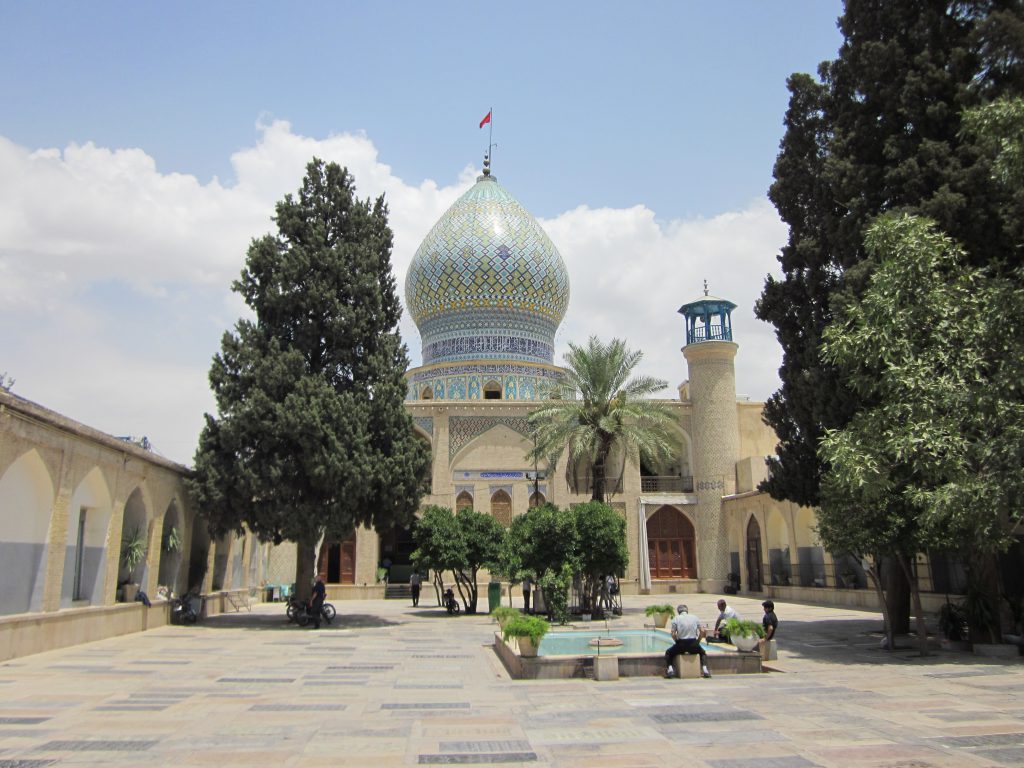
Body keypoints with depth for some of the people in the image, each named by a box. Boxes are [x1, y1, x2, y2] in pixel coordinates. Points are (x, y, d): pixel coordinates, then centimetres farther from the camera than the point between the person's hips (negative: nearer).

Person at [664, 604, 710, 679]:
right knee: (702, 652, 32)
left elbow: (673, 634, -2)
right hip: (693, 644, 2)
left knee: (668, 653, 22)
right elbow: (702, 631, 8)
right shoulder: (695, 617, 10)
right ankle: (705, 669, 12)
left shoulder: (676, 619, 4)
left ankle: (670, 669, 0)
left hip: (681, 644, -2)